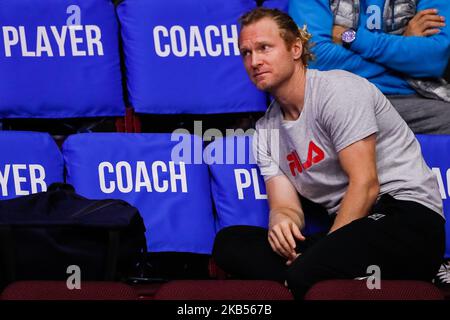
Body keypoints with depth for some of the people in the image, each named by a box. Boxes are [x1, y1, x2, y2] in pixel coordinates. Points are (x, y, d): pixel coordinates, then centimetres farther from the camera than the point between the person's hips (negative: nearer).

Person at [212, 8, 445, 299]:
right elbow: (288, 208, 7)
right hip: (347, 230, 8)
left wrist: (321, 254, -16)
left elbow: (365, 184, -14)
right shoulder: (266, 132, 15)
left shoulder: (338, 90, -7)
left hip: (406, 215, -8)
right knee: (229, 241, -12)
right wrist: (281, 221, -18)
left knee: (305, 276, -37)